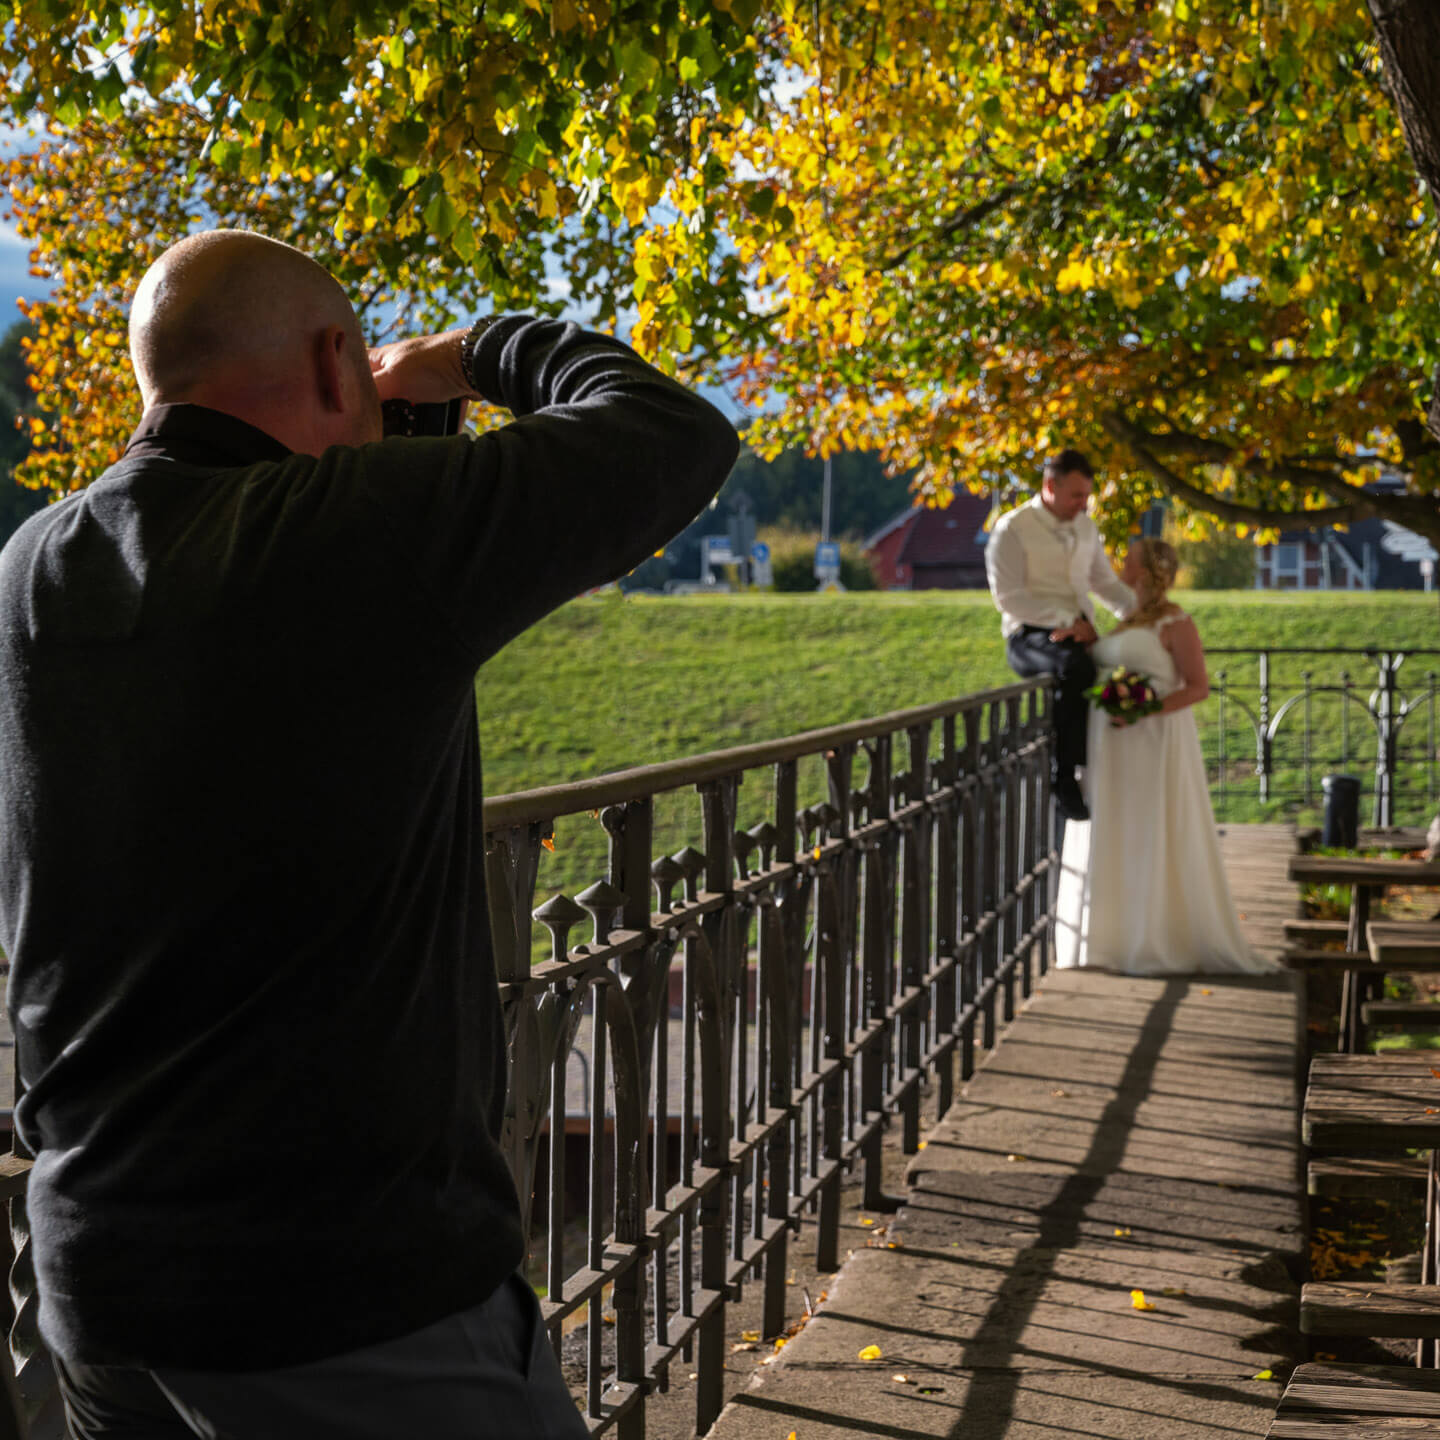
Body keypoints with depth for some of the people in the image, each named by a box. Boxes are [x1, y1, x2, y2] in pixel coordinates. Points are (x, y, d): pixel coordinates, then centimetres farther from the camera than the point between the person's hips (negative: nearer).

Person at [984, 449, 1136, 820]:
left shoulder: (1085, 527, 18)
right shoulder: (1013, 529, -3)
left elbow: (1104, 581, 27)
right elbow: (1009, 597, -11)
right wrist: (1068, 621, -17)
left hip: (1079, 635, 7)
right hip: (1030, 637, -7)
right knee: (1075, 668, -39)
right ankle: (1063, 779, -33)